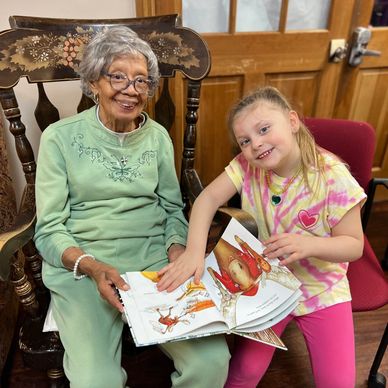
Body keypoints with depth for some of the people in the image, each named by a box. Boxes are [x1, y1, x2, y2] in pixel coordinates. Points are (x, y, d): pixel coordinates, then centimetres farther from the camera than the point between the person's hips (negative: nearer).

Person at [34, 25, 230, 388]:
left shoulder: (158, 136, 7)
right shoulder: (60, 137, -3)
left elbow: (172, 207, 11)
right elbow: (49, 230, -3)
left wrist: (177, 248, -9)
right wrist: (93, 266, -21)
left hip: (155, 259, 2)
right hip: (81, 266, -1)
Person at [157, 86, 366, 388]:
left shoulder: (333, 177, -23)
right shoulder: (247, 166, -14)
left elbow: (354, 246, -16)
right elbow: (208, 198, -19)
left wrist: (309, 244, -36)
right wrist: (194, 251, -34)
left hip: (322, 291, -1)